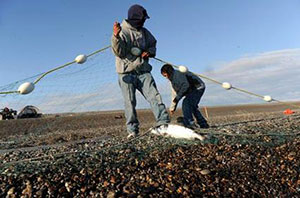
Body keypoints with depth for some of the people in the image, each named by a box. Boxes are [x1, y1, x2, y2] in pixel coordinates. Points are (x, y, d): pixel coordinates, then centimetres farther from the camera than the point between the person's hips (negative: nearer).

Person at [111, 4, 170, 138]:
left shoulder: (144, 32, 13)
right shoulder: (121, 31, -3)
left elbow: (153, 45, 25)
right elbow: (119, 52, -13)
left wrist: (149, 52, 2)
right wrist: (116, 36, -29)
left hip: (143, 71, 4)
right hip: (126, 73, -4)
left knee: (154, 96, -9)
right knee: (130, 102, -3)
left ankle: (163, 123, -9)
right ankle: (132, 130, 6)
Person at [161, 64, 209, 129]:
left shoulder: (178, 74, -18)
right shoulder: (172, 80, 14)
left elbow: (186, 85, -31)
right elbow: (174, 94, 18)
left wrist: (178, 97, -27)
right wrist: (172, 107, 15)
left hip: (198, 87, -11)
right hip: (192, 90, 11)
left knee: (186, 102, -24)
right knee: (192, 106, 18)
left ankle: (189, 123, -25)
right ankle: (203, 124, 28)